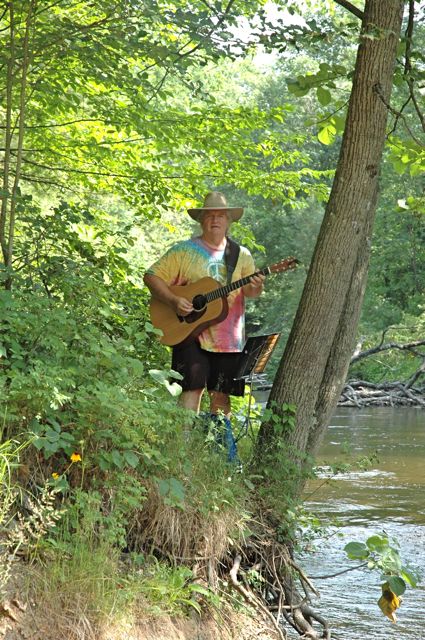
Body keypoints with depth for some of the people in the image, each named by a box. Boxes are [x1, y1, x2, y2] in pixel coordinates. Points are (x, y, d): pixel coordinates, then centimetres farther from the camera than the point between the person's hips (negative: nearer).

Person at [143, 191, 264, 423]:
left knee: (221, 393, 4)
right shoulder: (184, 251, 2)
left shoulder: (241, 255, 12)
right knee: (193, 386, -13)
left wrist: (255, 288, -18)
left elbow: (249, 291, 7)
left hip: (229, 339, 3)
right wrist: (174, 301, -15)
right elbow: (151, 276, 0)